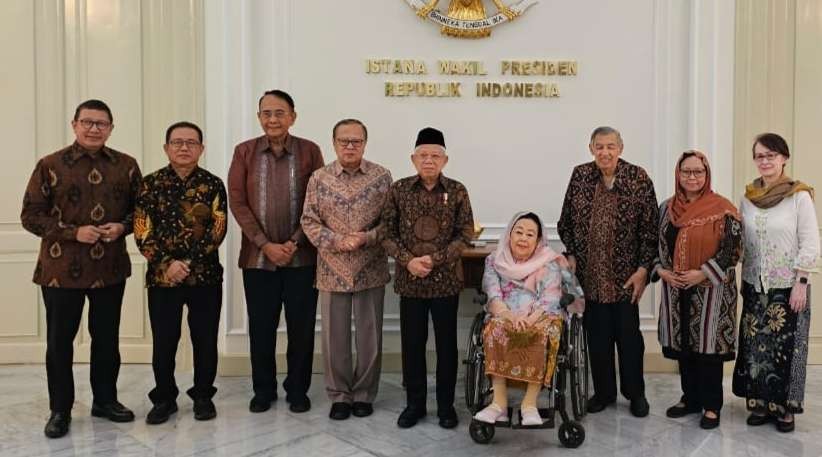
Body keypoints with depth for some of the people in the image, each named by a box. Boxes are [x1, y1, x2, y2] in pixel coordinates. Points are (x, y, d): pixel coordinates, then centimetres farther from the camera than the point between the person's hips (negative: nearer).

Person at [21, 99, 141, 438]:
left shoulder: (126, 165, 4)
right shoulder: (50, 165, -4)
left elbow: (140, 208, 10)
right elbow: (31, 215, -4)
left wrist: (123, 226, -10)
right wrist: (73, 232, -17)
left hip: (111, 268, 2)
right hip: (62, 269, -2)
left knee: (107, 337, 13)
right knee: (60, 340, 7)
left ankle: (105, 399, 29)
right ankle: (60, 410, 21)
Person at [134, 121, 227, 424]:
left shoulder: (213, 184, 1)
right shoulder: (151, 184, 2)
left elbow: (217, 231, -7)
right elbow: (143, 233, -4)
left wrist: (187, 263, -15)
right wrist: (167, 264, -16)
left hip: (206, 275, 0)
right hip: (162, 276, 0)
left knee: (205, 340, 8)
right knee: (163, 342, 7)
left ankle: (203, 396, 25)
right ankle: (164, 398, 26)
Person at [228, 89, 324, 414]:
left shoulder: (310, 151, 0)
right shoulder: (244, 152, 4)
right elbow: (237, 202, -1)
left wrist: (294, 242, -11)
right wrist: (265, 244, -10)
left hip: (301, 256, -1)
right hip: (257, 256, 1)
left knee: (301, 326, 6)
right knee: (261, 326, 9)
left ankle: (298, 390, 22)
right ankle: (263, 389, 25)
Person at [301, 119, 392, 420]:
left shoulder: (382, 177, 0)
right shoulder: (319, 178, 1)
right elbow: (309, 221, 0)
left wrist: (367, 238, -17)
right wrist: (336, 242, -14)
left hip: (371, 270, 0)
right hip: (332, 270, 1)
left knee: (370, 336, 8)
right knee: (334, 336, 8)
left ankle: (364, 394, 25)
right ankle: (339, 395, 23)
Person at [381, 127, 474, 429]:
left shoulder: (457, 191, -2)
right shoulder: (399, 189, 1)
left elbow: (466, 234, -4)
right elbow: (387, 232, 1)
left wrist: (435, 259, -15)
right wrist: (408, 260, -14)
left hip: (446, 279, -1)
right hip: (409, 280, 1)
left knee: (446, 344, 8)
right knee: (412, 343, 9)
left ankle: (446, 404, 23)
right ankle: (414, 403, 25)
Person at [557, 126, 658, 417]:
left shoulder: (638, 178, -5)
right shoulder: (580, 175, 3)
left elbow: (650, 228, -5)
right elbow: (566, 222, 8)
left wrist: (643, 269, -10)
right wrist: (571, 255, 0)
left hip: (625, 275, -2)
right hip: (590, 274, 2)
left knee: (629, 335, 8)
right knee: (597, 335, 10)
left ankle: (635, 393, 26)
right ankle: (603, 391, 26)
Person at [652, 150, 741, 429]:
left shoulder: (722, 209, -7)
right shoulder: (667, 208, 8)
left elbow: (733, 248, -11)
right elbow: (657, 243, 12)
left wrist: (702, 273, -18)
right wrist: (661, 270, -4)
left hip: (710, 289, -5)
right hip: (676, 289, 5)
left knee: (707, 344, 0)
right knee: (683, 344, 11)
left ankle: (711, 405, 13)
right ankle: (690, 398, 25)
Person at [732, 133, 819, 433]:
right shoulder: (748, 197, 5)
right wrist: (743, 280, 10)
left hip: (788, 286, -4)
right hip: (755, 286, 4)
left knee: (785, 345, 2)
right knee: (755, 344, 8)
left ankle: (785, 407, 16)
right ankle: (760, 403, 21)